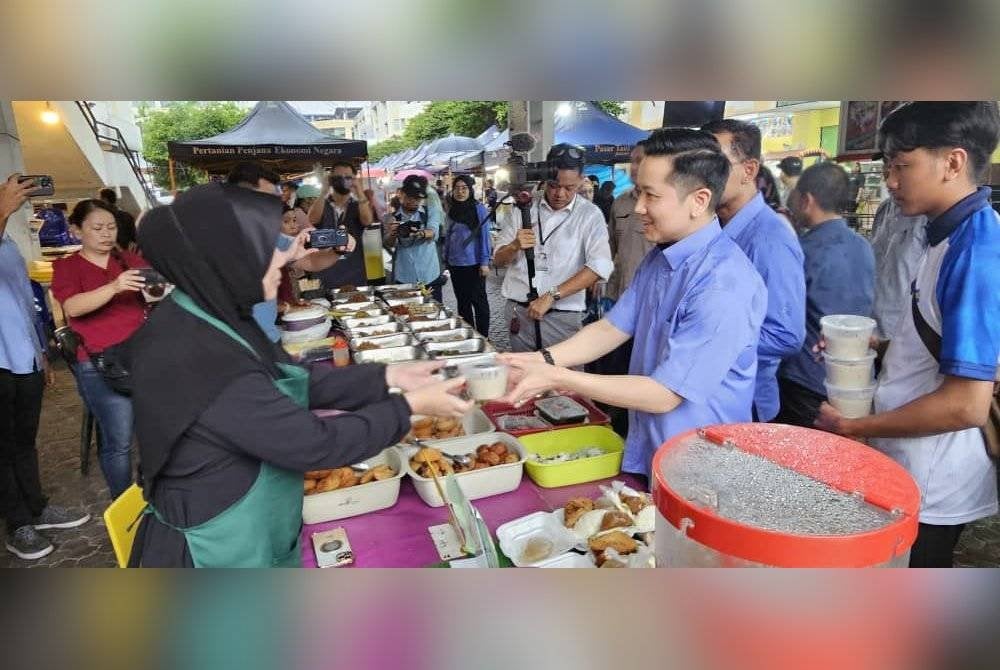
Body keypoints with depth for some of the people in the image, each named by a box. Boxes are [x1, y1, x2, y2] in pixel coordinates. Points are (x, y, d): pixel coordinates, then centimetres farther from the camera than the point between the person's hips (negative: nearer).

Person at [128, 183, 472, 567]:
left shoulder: (214, 320, -3)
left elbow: (300, 382, 4)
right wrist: (410, 406, -16)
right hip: (217, 550, -8)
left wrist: (390, 377, -1)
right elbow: (314, 443, -27)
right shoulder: (198, 360, -31)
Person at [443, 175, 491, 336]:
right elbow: (448, 236, 14)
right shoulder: (452, 210, 8)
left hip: (473, 263, -6)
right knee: (462, 300, 15)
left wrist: (485, 262, -15)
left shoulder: (479, 208, -8)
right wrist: (445, 258, 11)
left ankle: (483, 337, 13)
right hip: (455, 264, 6)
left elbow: (484, 236, -10)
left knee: (478, 300, 3)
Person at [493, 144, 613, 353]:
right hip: (519, 311, 2)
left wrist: (551, 296, -21)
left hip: (564, 316, -2)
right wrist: (514, 246, -13)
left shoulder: (590, 215, -2)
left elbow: (600, 266, -16)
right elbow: (498, 260, 9)